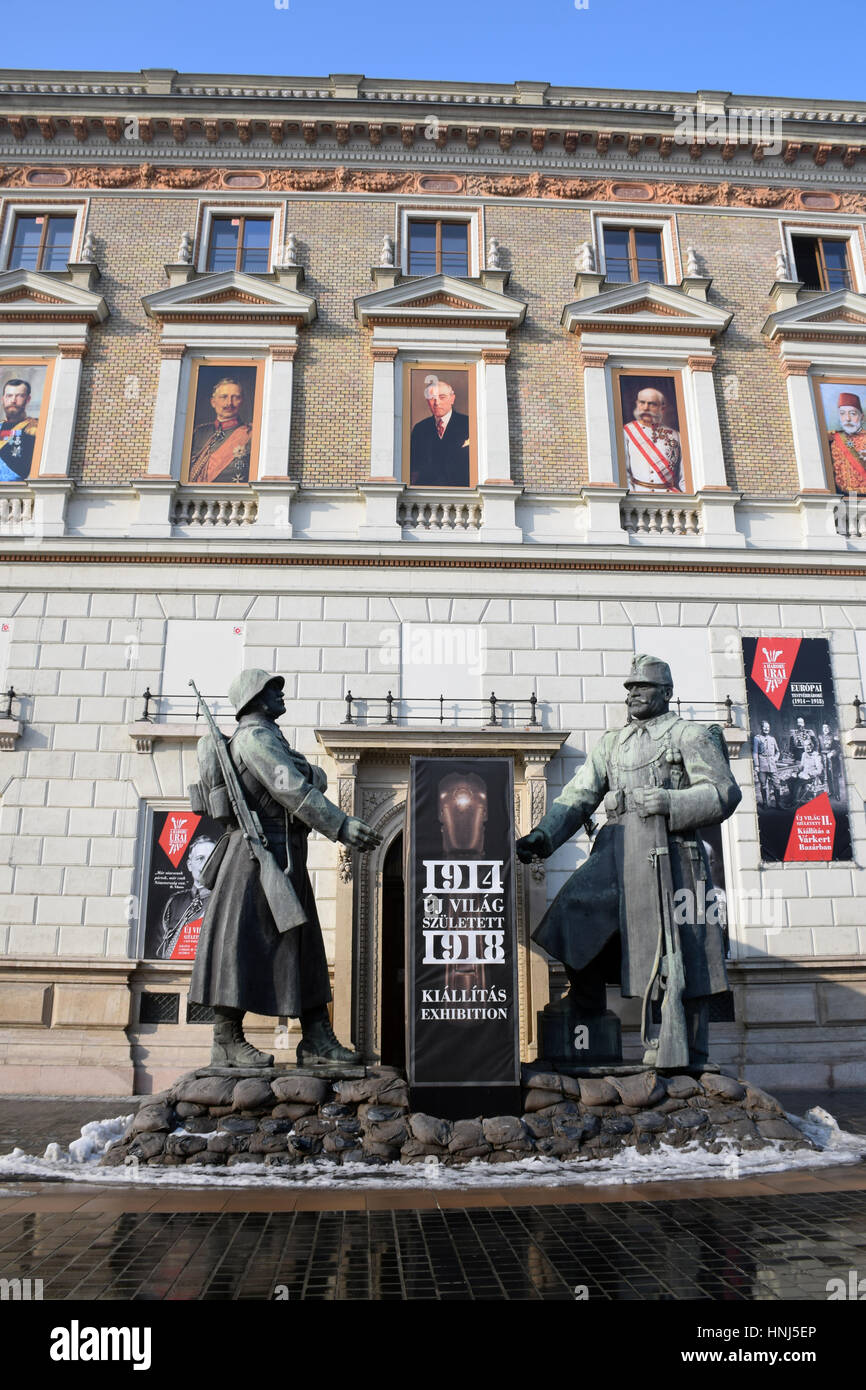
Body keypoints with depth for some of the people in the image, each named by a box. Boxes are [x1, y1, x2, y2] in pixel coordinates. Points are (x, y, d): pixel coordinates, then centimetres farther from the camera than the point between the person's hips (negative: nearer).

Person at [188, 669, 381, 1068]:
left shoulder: (269, 739, 24)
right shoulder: (256, 736, -10)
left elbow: (316, 779, 22)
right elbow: (293, 790, -22)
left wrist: (307, 775, 0)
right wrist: (342, 826, -25)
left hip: (284, 859, 11)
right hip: (262, 853, -11)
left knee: (302, 946, 8)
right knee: (242, 944, -5)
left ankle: (317, 1041, 11)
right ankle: (227, 1042, 2)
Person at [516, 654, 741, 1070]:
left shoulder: (688, 734, 8)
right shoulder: (611, 742, 22)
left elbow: (724, 792, -3)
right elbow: (578, 796, 12)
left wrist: (669, 803, -17)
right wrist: (543, 836, -4)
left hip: (667, 852, -5)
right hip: (615, 853, 5)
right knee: (575, 919, -7)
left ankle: (687, 1062, 11)